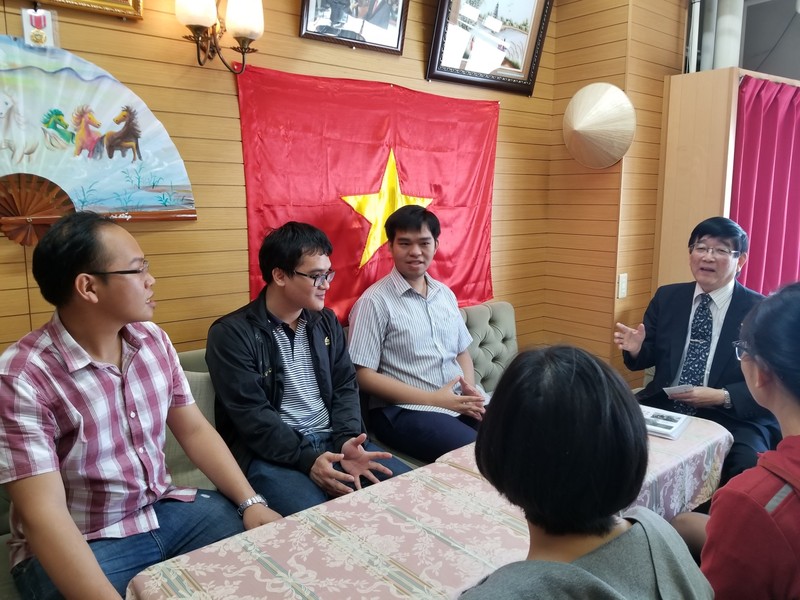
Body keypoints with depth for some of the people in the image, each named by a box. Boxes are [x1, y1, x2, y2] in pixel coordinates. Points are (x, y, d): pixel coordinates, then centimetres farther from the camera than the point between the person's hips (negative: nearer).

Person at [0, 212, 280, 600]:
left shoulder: (154, 340, -1)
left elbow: (194, 430, 4)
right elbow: (44, 515, -24)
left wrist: (250, 502, -7)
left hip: (165, 510, 5)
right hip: (79, 545, -5)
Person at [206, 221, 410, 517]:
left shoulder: (326, 321, 13)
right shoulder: (232, 333, -7)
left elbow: (345, 386, 9)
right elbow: (251, 414, -14)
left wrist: (347, 440, -10)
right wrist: (306, 459, -24)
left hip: (331, 441, 6)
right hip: (271, 454, -5)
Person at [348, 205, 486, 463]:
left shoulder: (446, 294, 13)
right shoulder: (375, 301, -7)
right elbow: (364, 376, -10)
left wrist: (471, 390, -3)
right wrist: (434, 399, -14)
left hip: (460, 403, 7)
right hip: (403, 410, -6)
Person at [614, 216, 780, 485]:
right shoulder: (666, 297, 8)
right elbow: (648, 358, 12)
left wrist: (723, 397, -19)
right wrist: (636, 349, -12)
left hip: (732, 419, -3)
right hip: (663, 409, 3)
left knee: (749, 466, -31)